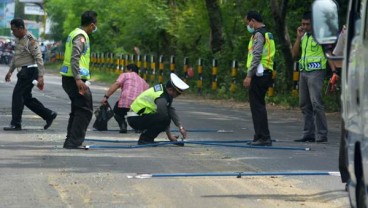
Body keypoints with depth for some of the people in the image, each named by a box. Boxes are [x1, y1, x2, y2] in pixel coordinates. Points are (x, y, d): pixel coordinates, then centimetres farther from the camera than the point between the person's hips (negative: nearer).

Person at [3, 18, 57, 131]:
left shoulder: (30, 40, -16)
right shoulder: (18, 39, 13)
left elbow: (38, 58, -19)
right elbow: (16, 56, 25)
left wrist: (40, 76, -24)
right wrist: (10, 71, 26)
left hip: (30, 70, -9)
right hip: (24, 71, 9)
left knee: (17, 95, -10)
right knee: (26, 98, 10)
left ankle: (16, 124, -6)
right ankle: (49, 115, 18)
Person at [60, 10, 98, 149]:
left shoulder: (75, 33, 17)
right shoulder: (81, 36, -14)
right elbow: (74, 59, -24)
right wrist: (78, 79, -29)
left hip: (68, 78, 10)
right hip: (75, 79, -10)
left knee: (78, 110, 18)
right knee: (85, 110, -7)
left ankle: (71, 141, 21)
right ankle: (74, 142, -11)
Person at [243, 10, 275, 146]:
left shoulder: (258, 34, -11)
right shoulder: (267, 34, 20)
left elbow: (256, 57, -19)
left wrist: (249, 75, -19)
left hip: (259, 74, -10)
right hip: (266, 73, 10)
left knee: (257, 105, -8)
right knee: (258, 105, 15)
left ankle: (264, 137, -9)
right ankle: (260, 136, 19)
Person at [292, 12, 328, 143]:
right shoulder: (303, 36, 16)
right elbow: (294, 54, 13)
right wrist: (298, 38, 2)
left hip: (316, 72, -8)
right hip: (303, 72, 8)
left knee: (316, 103, -14)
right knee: (304, 105, 8)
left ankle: (322, 135, -13)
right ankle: (308, 134, 12)